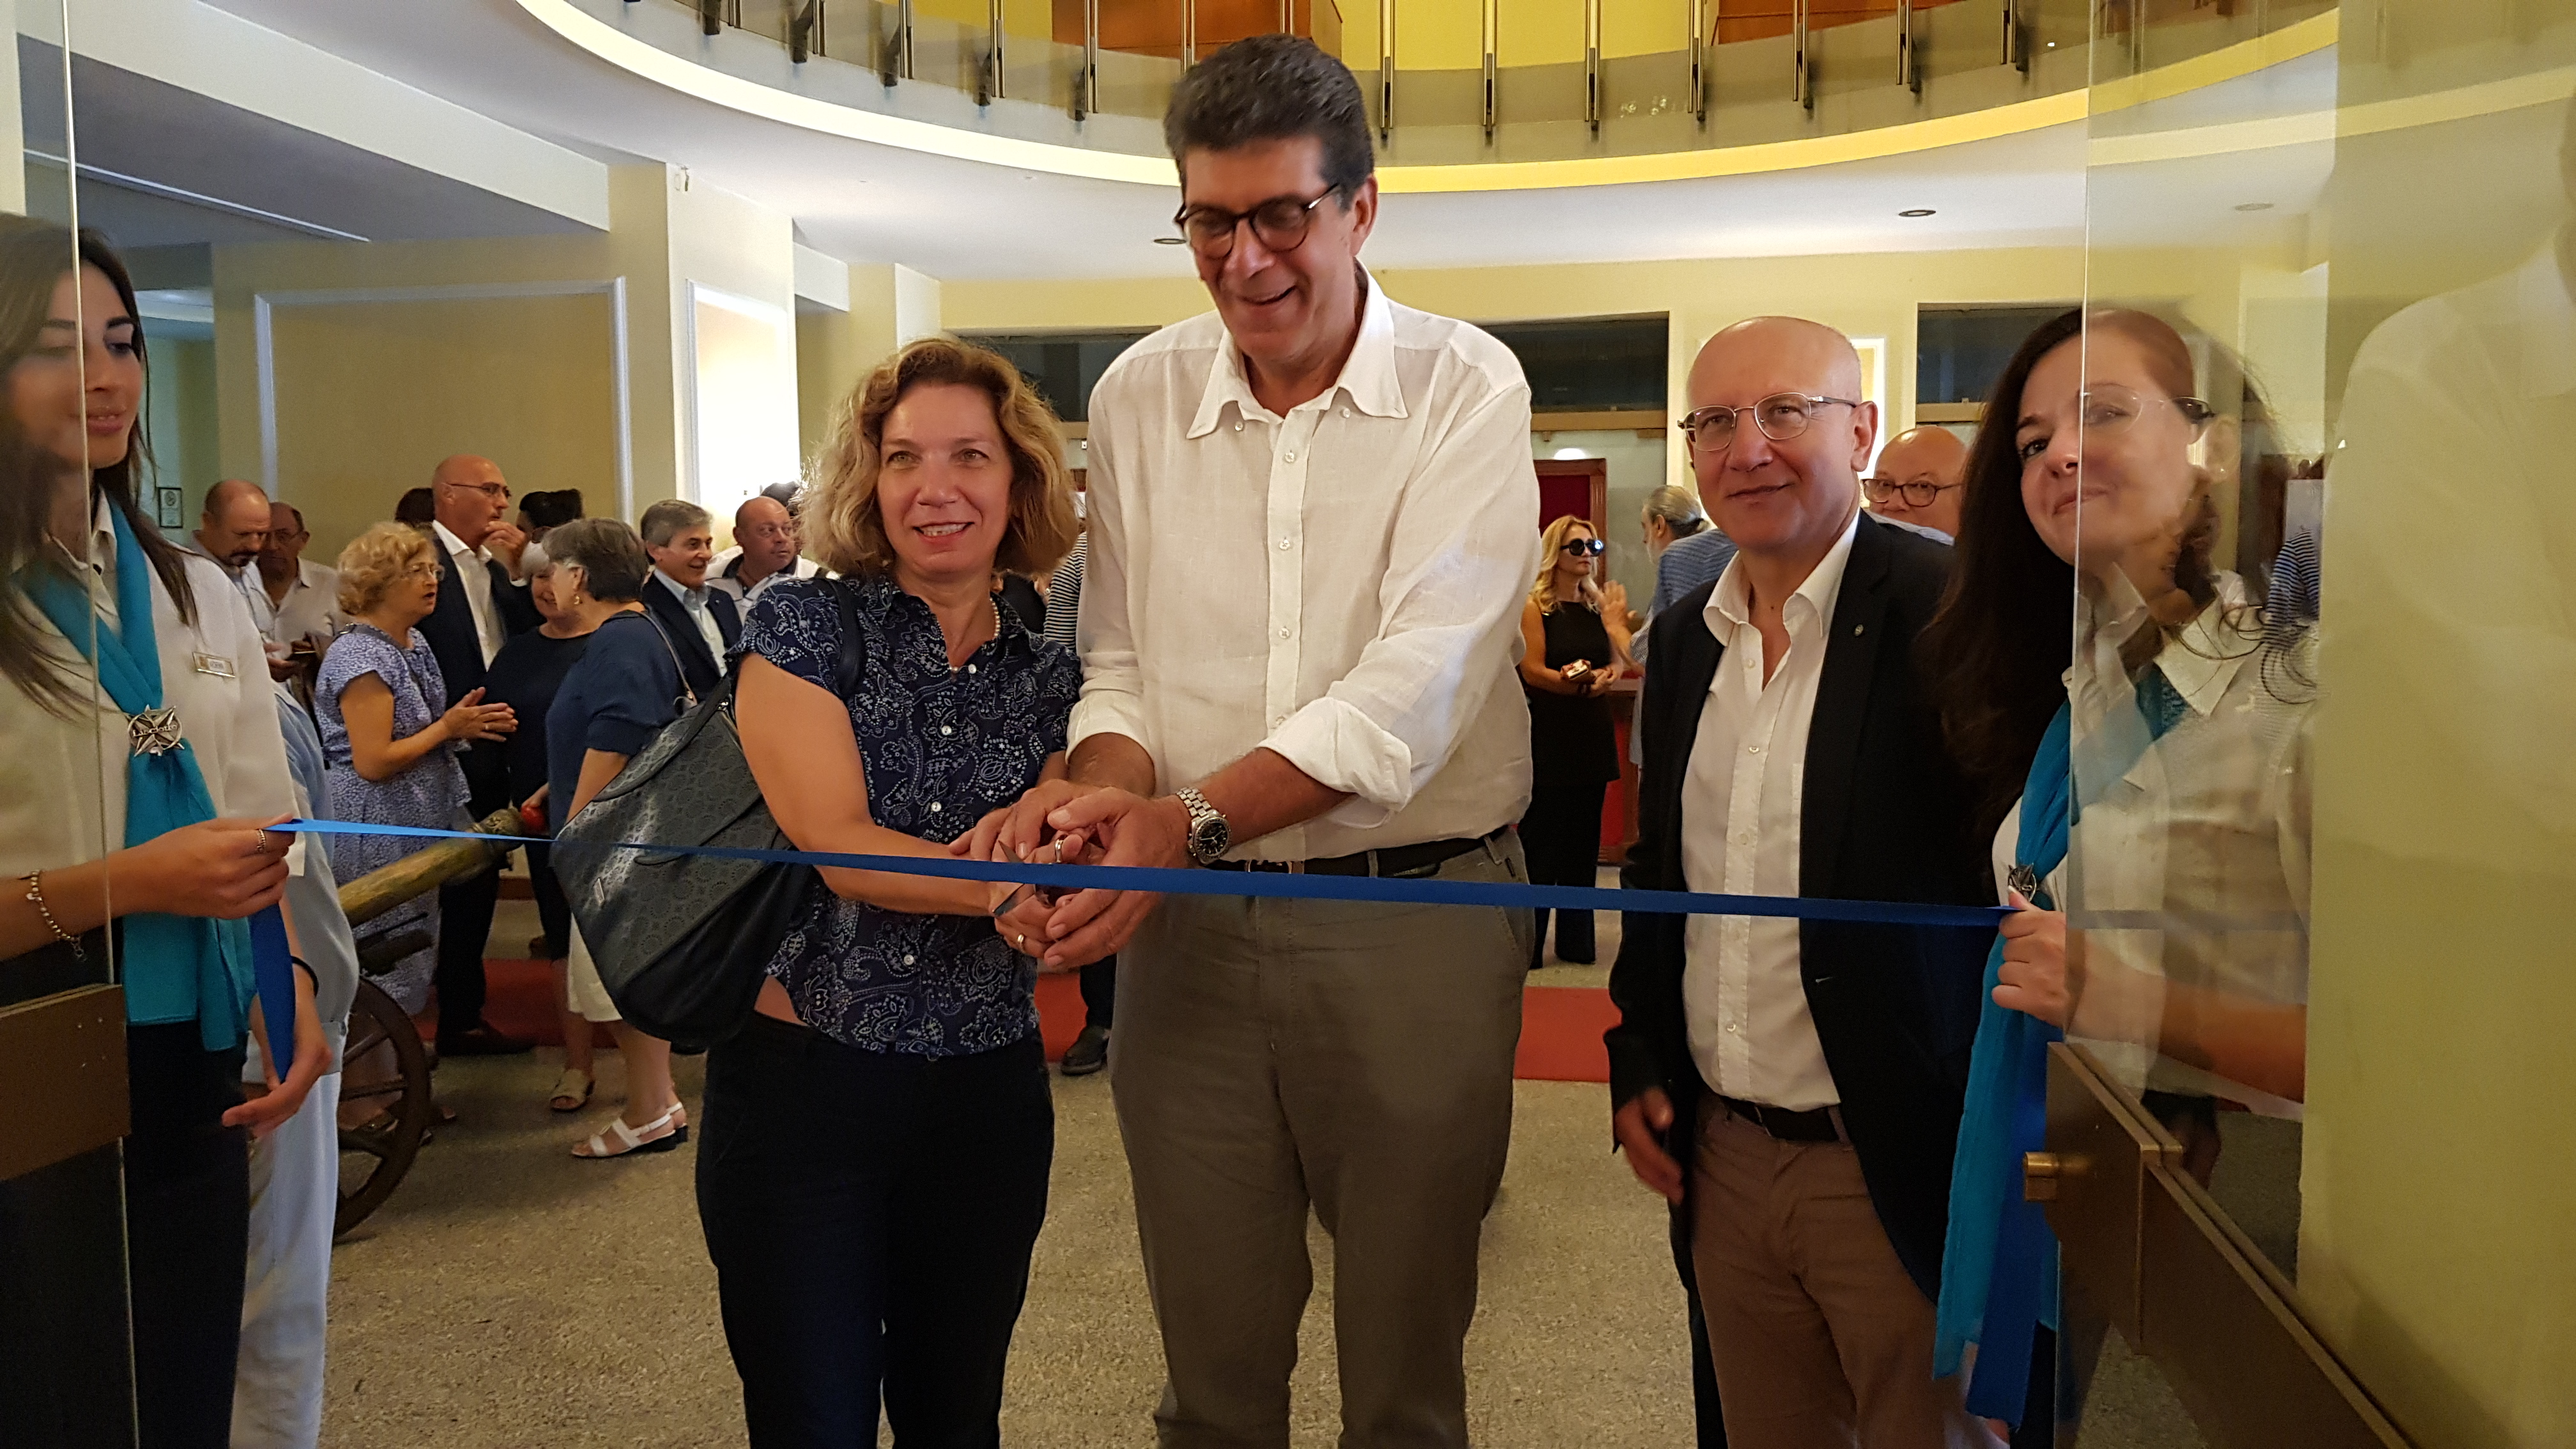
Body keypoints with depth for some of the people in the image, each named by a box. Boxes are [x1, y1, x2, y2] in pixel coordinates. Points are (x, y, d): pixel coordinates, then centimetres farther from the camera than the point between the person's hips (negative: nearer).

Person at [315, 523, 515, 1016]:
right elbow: (372, 762, -23)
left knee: (416, 961, 17)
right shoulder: (360, 657, -18)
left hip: (419, 825, 9)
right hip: (378, 838, -9)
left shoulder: (415, 642, 9)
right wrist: (447, 728, -16)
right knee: (387, 970, 0)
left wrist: (464, 723, 1)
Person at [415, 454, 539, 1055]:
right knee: (448, 889, 1)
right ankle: (451, 1022, 12)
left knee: (478, 887, 14)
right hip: (449, 753, -8)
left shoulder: (494, 565, 13)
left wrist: (514, 572, -5)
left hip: (492, 751, 8)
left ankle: (465, 1016, 25)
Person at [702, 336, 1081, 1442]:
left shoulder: (1050, 678, 5)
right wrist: (1003, 885, -25)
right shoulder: (803, 625, -4)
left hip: (987, 1098, 3)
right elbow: (833, 844, -15)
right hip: (801, 1077, -3)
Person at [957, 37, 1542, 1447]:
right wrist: (1102, 787, -14)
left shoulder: (1465, 388, -6)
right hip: (1187, 923, 3)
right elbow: (1120, 665, 8)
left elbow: (1414, 687, -17)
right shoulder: (1136, 395, 5)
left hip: (1415, 919, -2)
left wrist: (1194, 819, -27)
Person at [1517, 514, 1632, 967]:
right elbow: (1532, 670, -12)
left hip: (1593, 732, 6)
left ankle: (1576, 942, 18)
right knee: (1540, 842, -3)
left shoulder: (1600, 604, 12)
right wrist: (1569, 682, -29)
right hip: (1549, 734, -6)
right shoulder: (1535, 606, -5)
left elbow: (1619, 661, 8)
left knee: (1583, 838, 10)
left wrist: (1605, 677, -14)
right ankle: (1525, 944, 3)